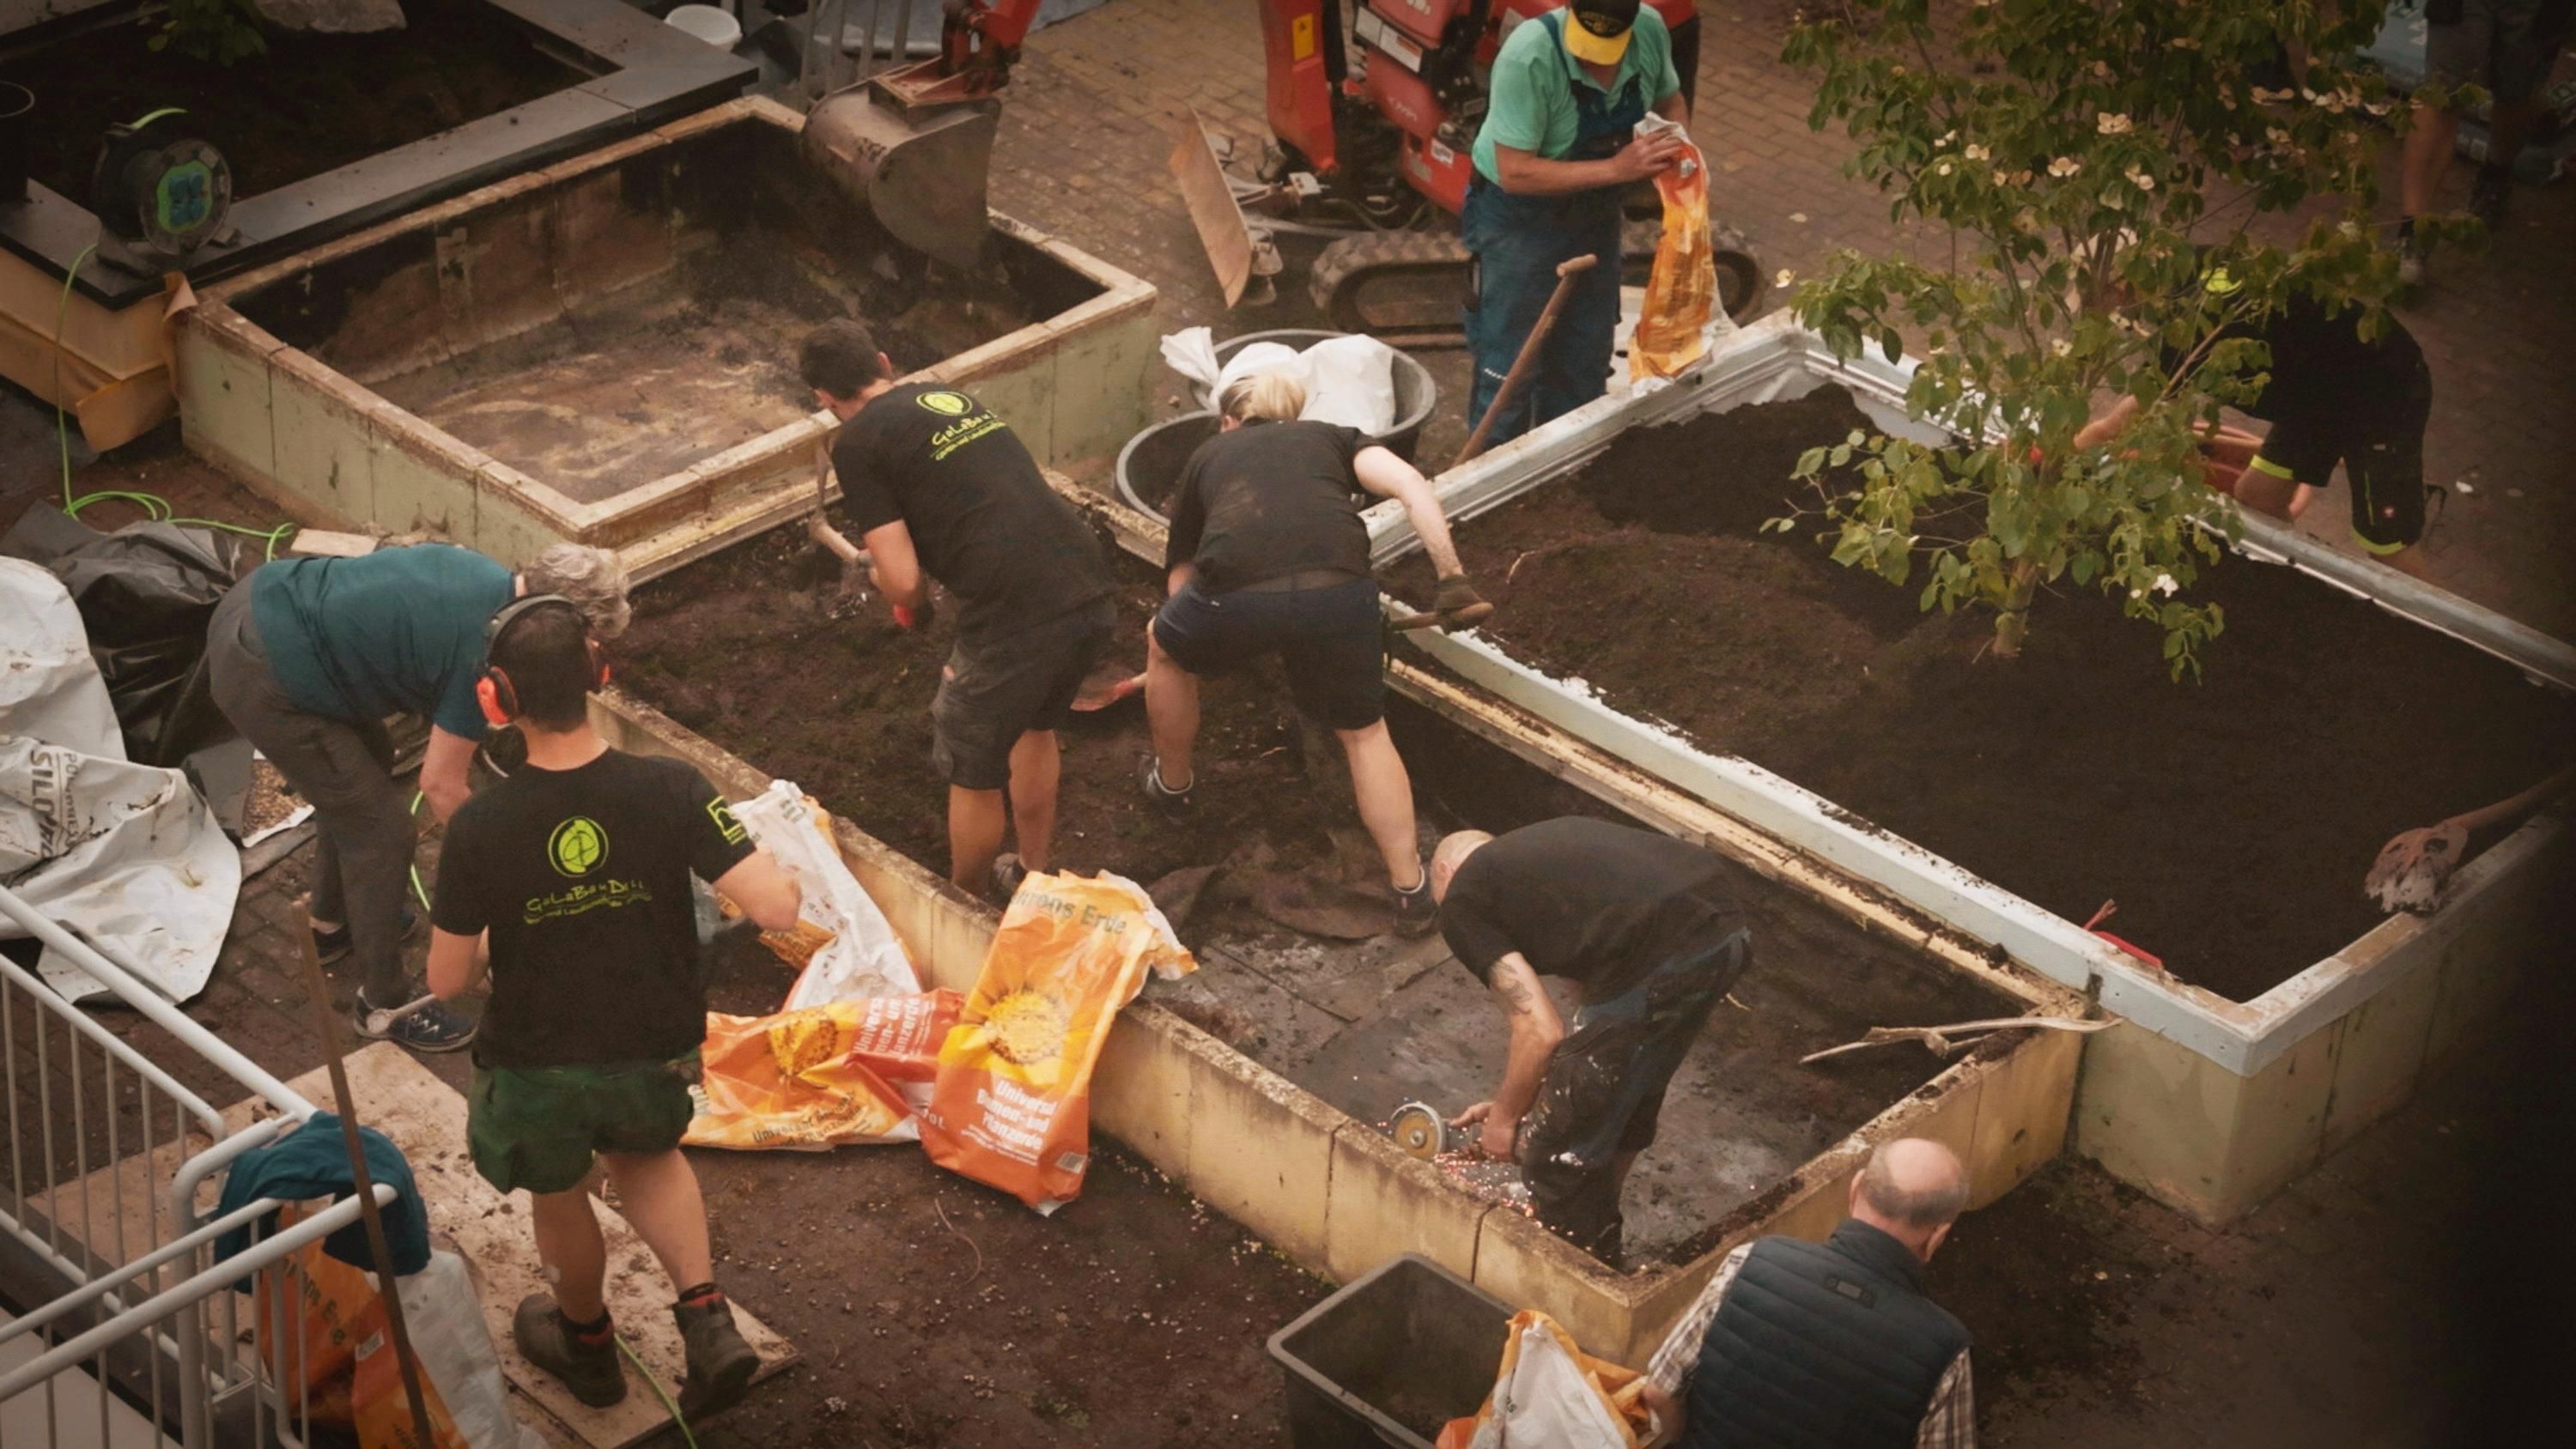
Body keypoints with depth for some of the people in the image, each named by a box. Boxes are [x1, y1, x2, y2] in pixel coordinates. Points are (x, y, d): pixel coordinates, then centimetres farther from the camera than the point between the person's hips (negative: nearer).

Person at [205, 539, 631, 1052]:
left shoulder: (480, 571, 5)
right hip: (260, 677, -10)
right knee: (378, 826, 2)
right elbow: (440, 785, -10)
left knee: (366, 764, 28)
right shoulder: (485, 653, -18)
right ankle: (384, 1003, 18)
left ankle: (331, 923, 49)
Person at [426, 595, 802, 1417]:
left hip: (538, 1075, -1)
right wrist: (773, 876, -2)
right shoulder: (668, 792, -23)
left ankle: (586, 1342, 54)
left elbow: (447, 982, -13)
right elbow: (777, 909, -25)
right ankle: (705, 1318, 19)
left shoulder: (480, 829, -24)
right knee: (646, 1156, 35)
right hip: (655, 1056, 2)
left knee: (556, 1194, 30)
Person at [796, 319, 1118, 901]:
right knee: (1036, 727, 34)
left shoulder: (858, 443, -2)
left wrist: (878, 574, 17)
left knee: (973, 777, 18)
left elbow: (904, 585, -6)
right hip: (1093, 598, 7)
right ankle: (1034, 877, 49)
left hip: (1015, 623, -7)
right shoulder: (947, 395, 19)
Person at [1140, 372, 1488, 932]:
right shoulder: (1333, 439, 31)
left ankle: (1172, 782, 54)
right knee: (1364, 731, 25)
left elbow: (1181, 569, 42)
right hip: (1337, 591, 1)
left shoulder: (1208, 456, 34)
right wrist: (1452, 578, 6)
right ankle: (1411, 890, 22)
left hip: (1234, 596, -1)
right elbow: (1409, 483, 9)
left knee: (1165, 648, 35)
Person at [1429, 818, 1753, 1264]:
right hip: (1726, 927, 9)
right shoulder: (1536, 848, 32)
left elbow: (1540, 1032, 2)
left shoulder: (1462, 902, 10)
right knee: (1630, 1097, 33)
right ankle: (1599, 1236, 52)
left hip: (1658, 964, -9)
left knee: (1558, 1148, 11)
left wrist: (1504, 1118, 19)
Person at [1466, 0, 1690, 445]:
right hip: (1519, 220, -6)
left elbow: (1670, 102, 5)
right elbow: (1515, 173, -31)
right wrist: (1616, 168, -36)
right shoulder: (1527, 57, -33)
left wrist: (1676, 143, -18)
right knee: (1512, 370, 2)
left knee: (1585, 360, 18)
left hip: (1594, 215, 6)